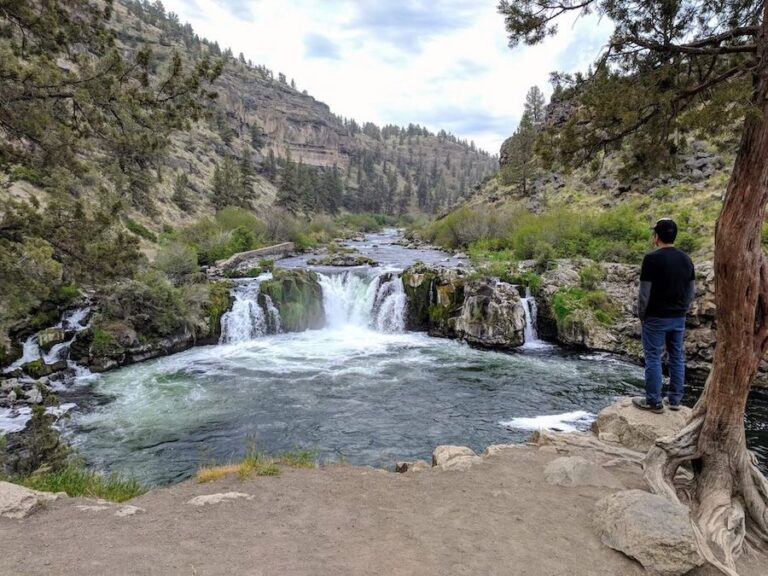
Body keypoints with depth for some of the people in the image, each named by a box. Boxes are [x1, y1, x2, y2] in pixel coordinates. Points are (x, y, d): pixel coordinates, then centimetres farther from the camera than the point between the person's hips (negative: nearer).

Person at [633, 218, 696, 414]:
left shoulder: (652, 258, -16)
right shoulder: (686, 259, 5)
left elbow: (644, 293, -15)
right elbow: (692, 290, 10)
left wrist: (641, 315, -3)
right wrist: (682, 310, 19)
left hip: (656, 318, -7)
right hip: (678, 318, 7)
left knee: (653, 358, 1)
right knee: (677, 357, 13)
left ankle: (654, 402, 7)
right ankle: (675, 400, 22)